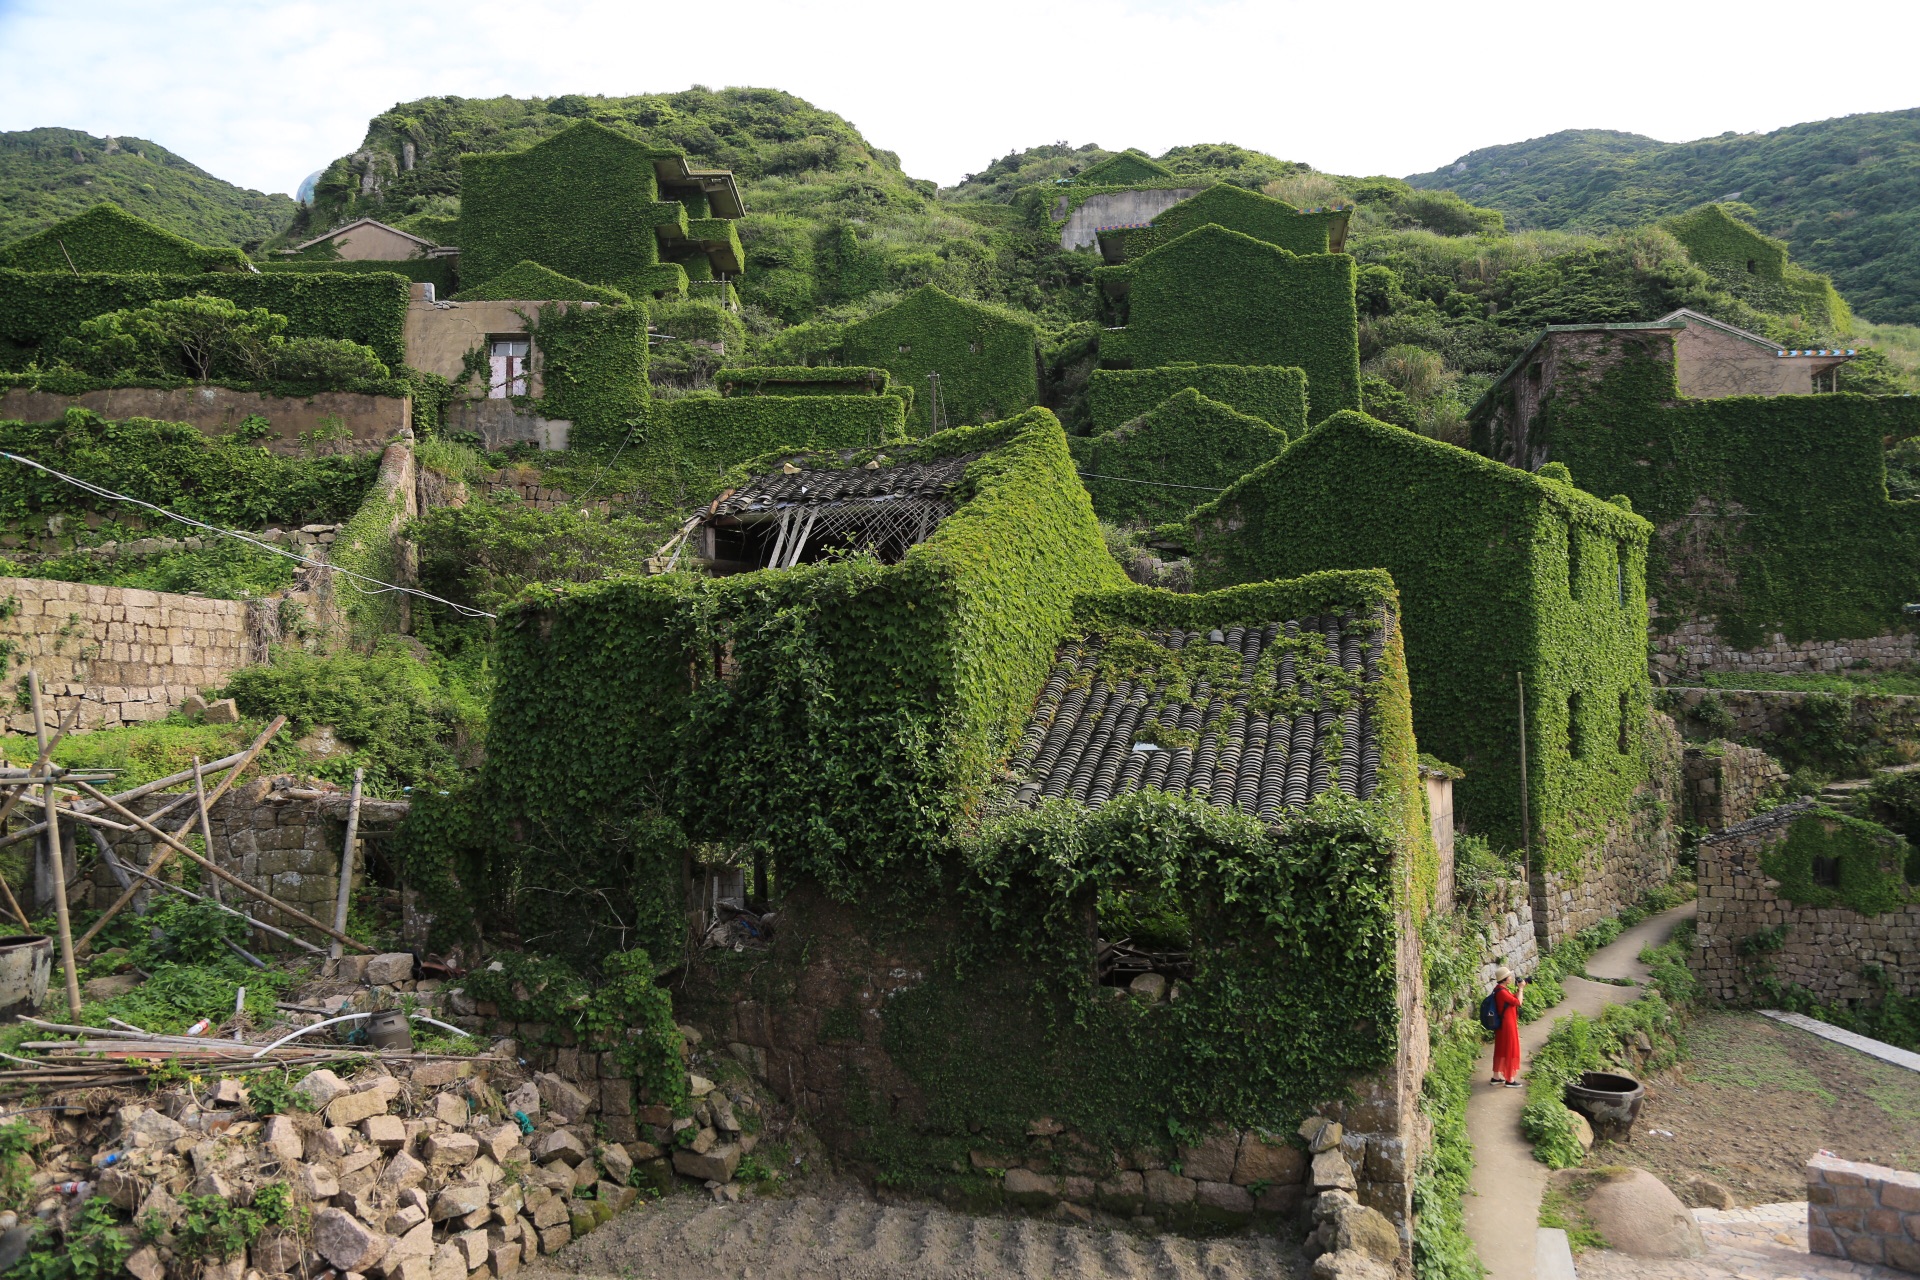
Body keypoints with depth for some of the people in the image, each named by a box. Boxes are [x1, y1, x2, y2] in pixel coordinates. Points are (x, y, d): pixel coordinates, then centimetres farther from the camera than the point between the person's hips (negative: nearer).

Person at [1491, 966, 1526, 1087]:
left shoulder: (1500, 989, 8)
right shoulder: (1501, 991, -24)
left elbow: (1513, 997, 19)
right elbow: (1517, 1002, -21)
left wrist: (1521, 989, 9)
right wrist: (1521, 988, -10)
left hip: (1502, 1024, 10)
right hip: (1507, 1024, -10)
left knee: (1501, 1049, 16)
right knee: (1510, 1050, 0)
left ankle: (1496, 1077, 24)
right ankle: (1510, 1079, 7)